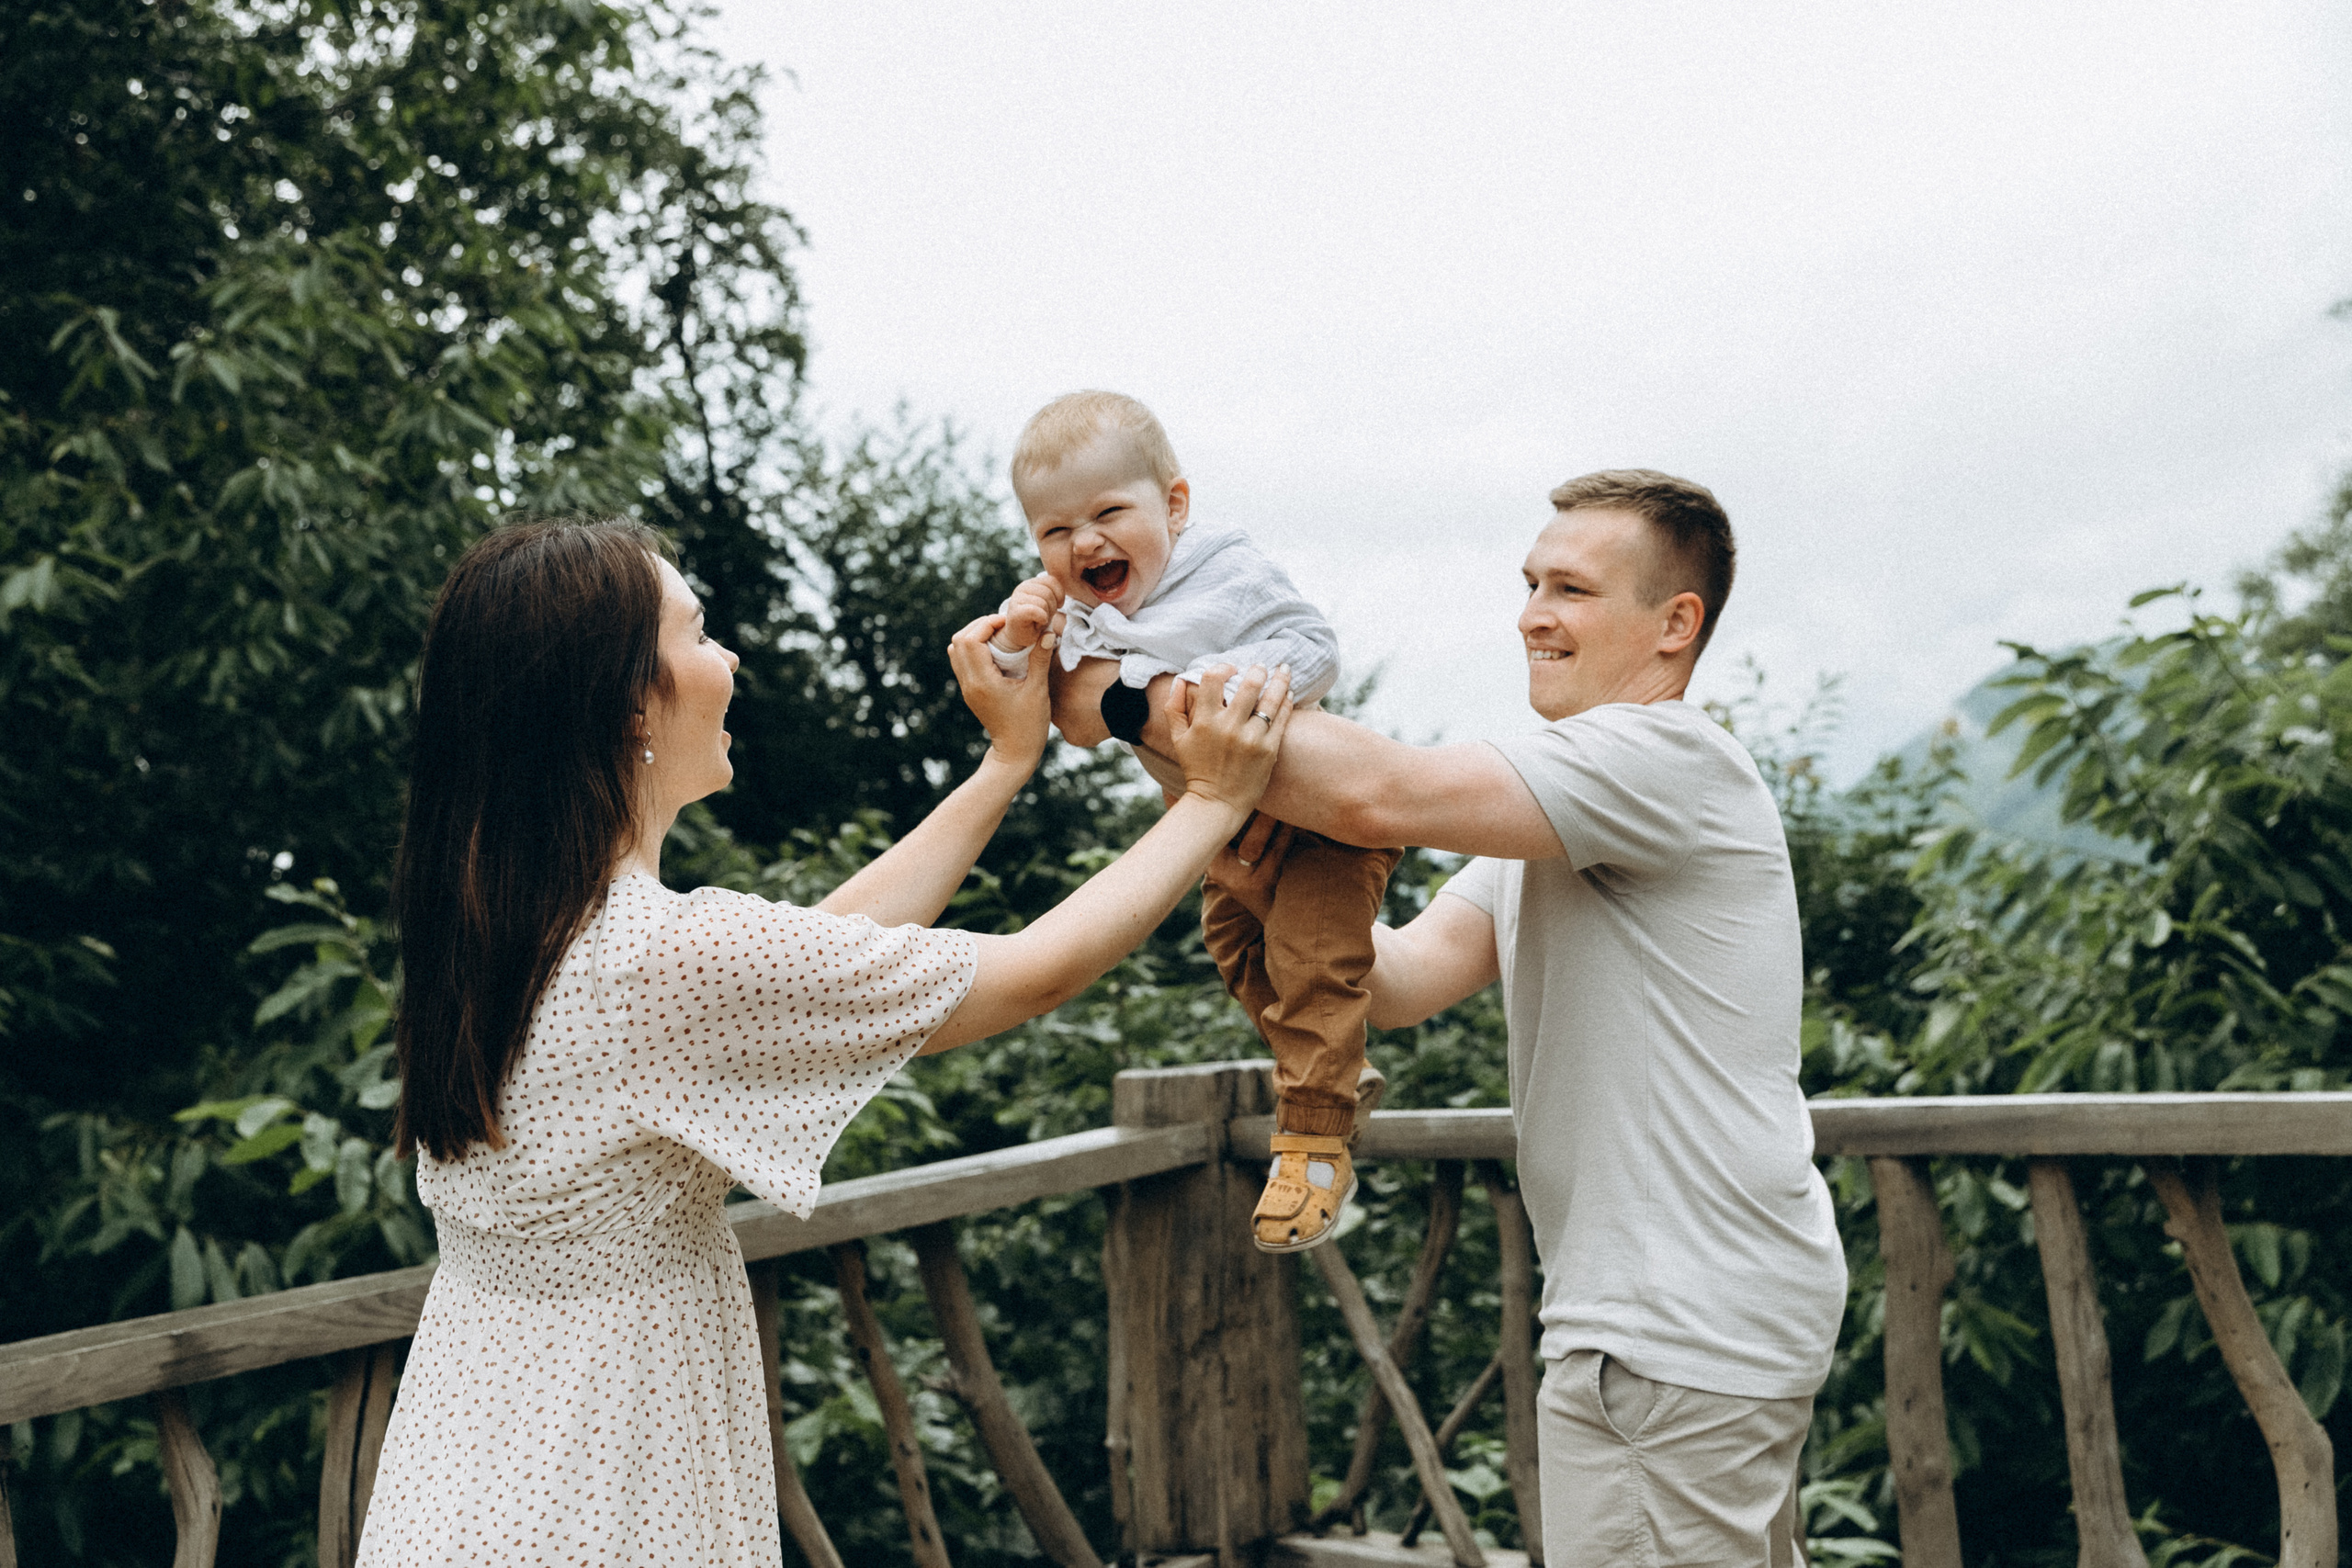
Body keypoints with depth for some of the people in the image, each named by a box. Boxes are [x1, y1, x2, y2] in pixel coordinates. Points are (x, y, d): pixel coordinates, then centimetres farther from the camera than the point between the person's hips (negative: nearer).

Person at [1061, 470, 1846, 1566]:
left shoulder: (1667, 758, -16)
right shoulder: (1563, 809, 16)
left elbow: (1378, 794, -28)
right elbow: (1400, 980, 5)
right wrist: (1254, 880, -11)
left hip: (1684, 1340, -10)